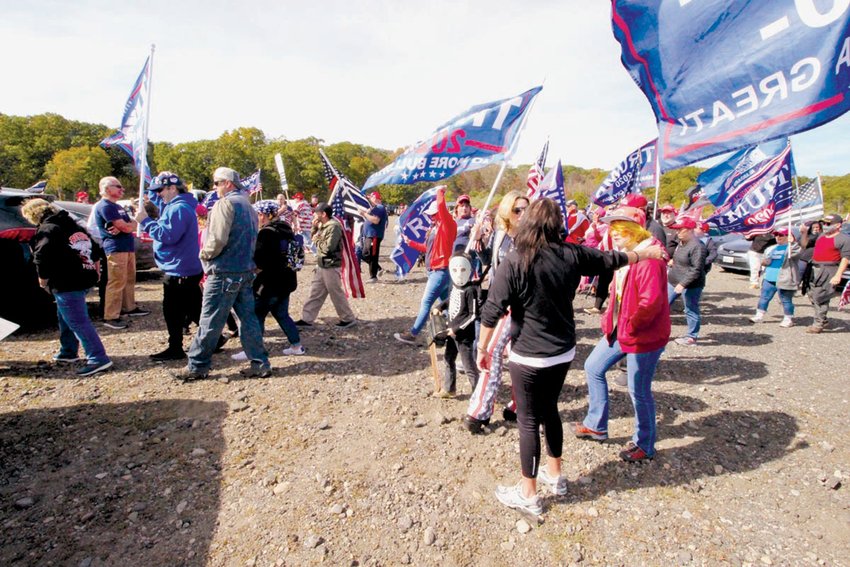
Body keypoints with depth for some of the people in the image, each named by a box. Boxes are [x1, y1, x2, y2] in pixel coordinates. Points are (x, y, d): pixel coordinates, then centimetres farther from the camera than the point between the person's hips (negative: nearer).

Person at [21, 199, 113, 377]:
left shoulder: (46, 229, -10)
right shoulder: (71, 224, 17)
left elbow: (42, 256, -22)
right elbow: (93, 246, 22)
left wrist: (43, 278, -9)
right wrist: (94, 265, 25)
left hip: (66, 283, -10)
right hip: (84, 277, 10)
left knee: (78, 321, -10)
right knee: (65, 317, 24)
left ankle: (98, 358, -15)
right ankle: (68, 352, 35)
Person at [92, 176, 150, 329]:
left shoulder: (117, 206, 21)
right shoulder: (105, 206, -11)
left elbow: (131, 224, 12)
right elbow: (126, 227, -18)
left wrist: (123, 227, -11)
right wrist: (132, 224, 6)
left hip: (128, 247, 10)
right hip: (115, 249, -10)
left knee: (129, 280, 17)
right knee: (116, 283, -10)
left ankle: (130, 308, 29)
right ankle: (110, 317, -6)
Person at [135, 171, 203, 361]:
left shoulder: (179, 209, -19)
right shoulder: (174, 205, 13)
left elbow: (168, 235, -25)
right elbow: (154, 197, 28)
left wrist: (145, 221, -18)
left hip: (179, 270, -10)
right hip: (188, 268, 10)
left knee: (172, 311, 1)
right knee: (194, 309, 14)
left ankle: (175, 349, 12)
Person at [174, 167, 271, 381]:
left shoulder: (225, 204, -11)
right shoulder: (247, 206, 17)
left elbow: (218, 239, -19)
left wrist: (204, 254, -3)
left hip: (224, 271, -8)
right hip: (246, 269, 8)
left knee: (210, 321, 1)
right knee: (248, 317, 10)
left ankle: (197, 366, 12)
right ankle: (260, 364, 12)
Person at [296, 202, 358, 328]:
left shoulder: (333, 226, -20)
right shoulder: (322, 225, 10)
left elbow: (328, 247, -27)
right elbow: (313, 237, 17)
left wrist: (317, 240, -11)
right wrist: (314, 227, 1)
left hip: (331, 267, -9)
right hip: (321, 265, 9)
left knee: (336, 294, 2)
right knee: (315, 293, 13)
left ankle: (349, 319, 16)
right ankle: (307, 319, 22)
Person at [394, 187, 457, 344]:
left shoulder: (448, 225, -12)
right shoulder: (434, 228, 14)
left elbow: (441, 206, -27)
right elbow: (428, 248, 21)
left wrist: (440, 192, -11)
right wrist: (410, 243, 20)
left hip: (441, 272, -9)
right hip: (435, 271, 9)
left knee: (426, 303, -8)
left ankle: (412, 334, -4)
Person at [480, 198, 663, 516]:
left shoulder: (515, 261, -18)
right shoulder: (572, 254, -3)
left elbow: (492, 311, -19)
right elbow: (610, 259, 14)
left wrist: (483, 348, -6)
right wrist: (645, 253, 32)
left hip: (529, 357, -5)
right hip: (563, 353, 6)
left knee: (528, 421, 8)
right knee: (550, 410, 24)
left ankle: (528, 494, 22)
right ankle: (554, 475, 42)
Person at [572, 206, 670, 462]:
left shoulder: (649, 258, -22)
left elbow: (651, 302, -27)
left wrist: (630, 326, -17)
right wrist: (611, 322, 6)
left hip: (644, 337, -10)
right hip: (620, 330, 10)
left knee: (639, 391, 4)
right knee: (593, 367, 15)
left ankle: (644, 445, 27)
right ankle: (595, 425, 31)